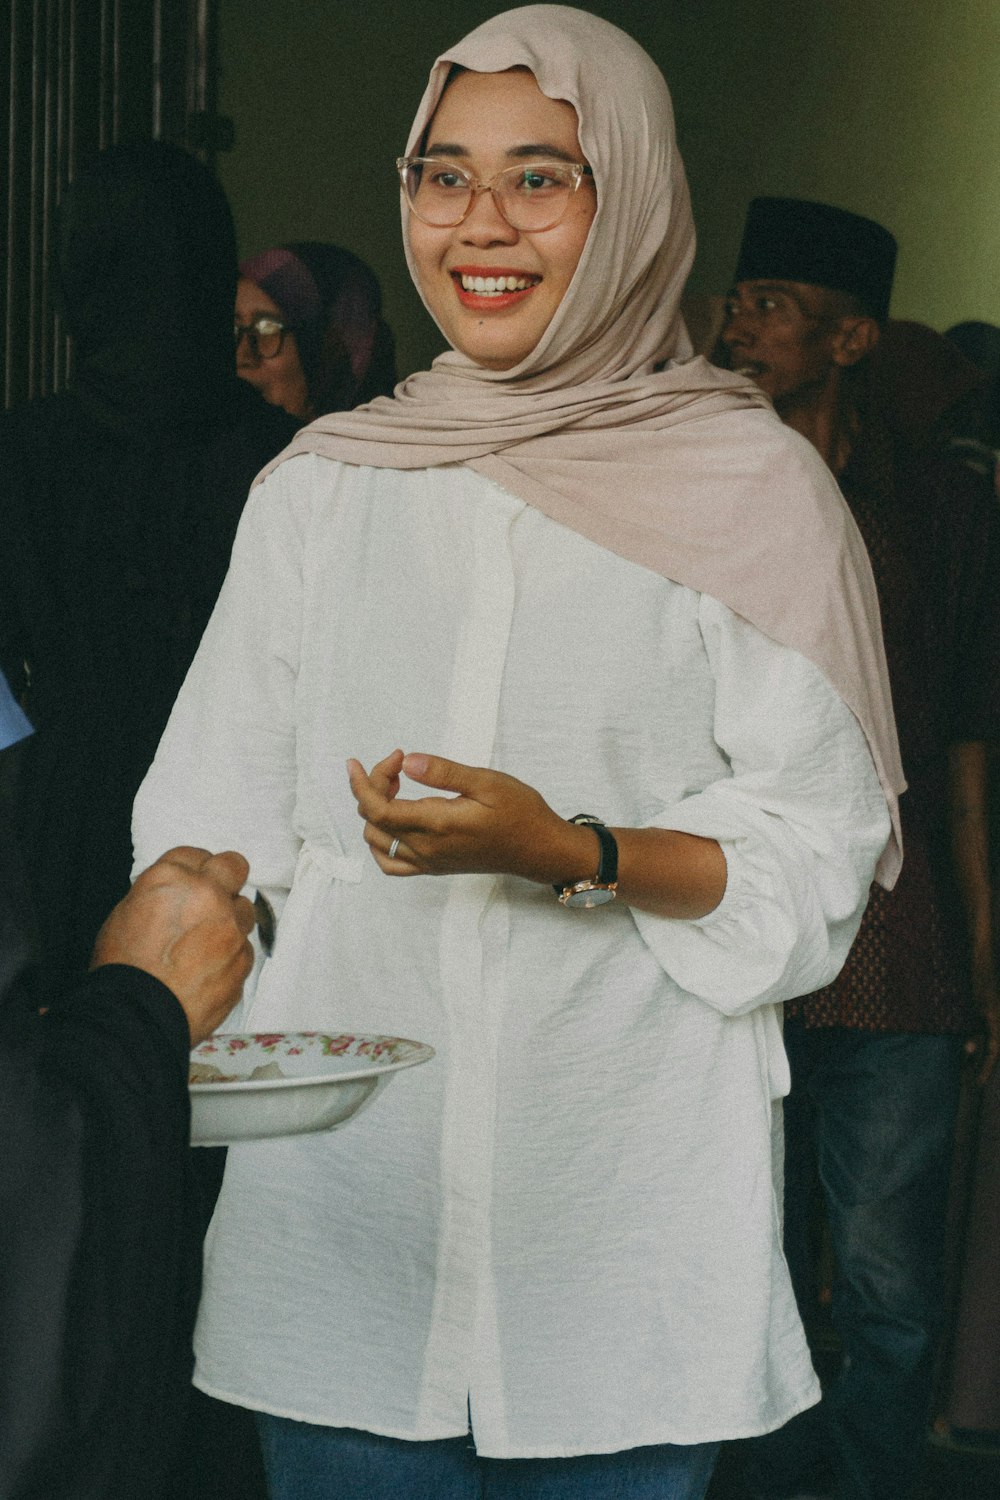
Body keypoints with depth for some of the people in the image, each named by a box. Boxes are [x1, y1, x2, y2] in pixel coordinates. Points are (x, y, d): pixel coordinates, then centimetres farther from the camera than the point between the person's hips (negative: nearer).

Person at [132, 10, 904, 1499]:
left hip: (628, 1204, -2)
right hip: (343, 1192, 2)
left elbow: (815, 863, -3)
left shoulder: (752, 490, 0)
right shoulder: (326, 481, 9)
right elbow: (213, 828, 11)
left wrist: (569, 854, -19)